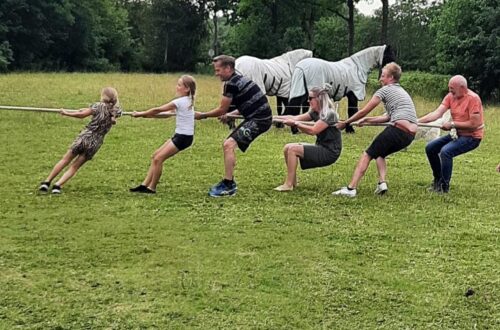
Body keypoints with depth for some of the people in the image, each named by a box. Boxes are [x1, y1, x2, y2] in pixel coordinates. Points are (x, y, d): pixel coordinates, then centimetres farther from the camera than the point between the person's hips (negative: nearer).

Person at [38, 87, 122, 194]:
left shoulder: (99, 106, -6)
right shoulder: (116, 111, 4)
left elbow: (82, 114, -7)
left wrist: (66, 113, 5)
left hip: (85, 136, -3)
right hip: (95, 143, 3)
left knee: (65, 160, 10)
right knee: (75, 166, 9)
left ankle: (47, 182, 10)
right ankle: (58, 185, -5)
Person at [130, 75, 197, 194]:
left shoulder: (180, 102, -17)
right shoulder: (188, 101, 11)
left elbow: (157, 110, -11)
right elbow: (169, 113, 15)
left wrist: (140, 114, -1)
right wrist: (146, 114, 11)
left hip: (184, 137, -9)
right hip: (180, 135, 9)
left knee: (158, 159, -8)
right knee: (156, 155, 9)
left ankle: (151, 188, 3)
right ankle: (145, 184, 11)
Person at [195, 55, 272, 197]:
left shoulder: (231, 84, -14)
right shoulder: (239, 80, 16)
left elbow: (221, 110, -9)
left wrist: (202, 115, 5)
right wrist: (229, 115, 20)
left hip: (259, 119, -10)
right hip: (258, 117, 10)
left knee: (229, 144, -17)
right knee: (228, 144, 16)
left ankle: (228, 185, -14)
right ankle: (229, 182, 23)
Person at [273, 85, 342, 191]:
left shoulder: (329, 114, -16)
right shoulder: (315, 113, 9)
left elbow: (313, 131, -26)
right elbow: (295, 118, 2)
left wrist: (295, 124, -27)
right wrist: (274, 118, -6)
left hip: (330, 152, -9)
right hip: (321, 148, 9)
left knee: (293, 149, -19)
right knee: (287, 148, 2)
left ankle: (288, 185, -15)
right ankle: (293, 182, 6)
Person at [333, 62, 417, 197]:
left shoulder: (385, 90, 5)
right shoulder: (402, 91, 29)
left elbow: (363, 111, 5)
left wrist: (345, 122, 15)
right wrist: (367, 120, 34)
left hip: (398, 130, -8)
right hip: (410, 135, 8)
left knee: (367, 154, 1)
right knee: (379, 153, 24)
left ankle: (351, 188, -7)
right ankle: (382, 183, 4)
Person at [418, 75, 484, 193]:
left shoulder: (473, 98, -20)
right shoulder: (450, 96, 0)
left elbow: (474, 124, -23)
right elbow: (437, 113, -10)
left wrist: (452, 124, -19)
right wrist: (417, 121, -22)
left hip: (471, 137, -8)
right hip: (456, 134, 8)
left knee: (446, 151, -29)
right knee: (430, 148, 4)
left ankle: (444, 187, -15)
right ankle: (438, 179, 20)